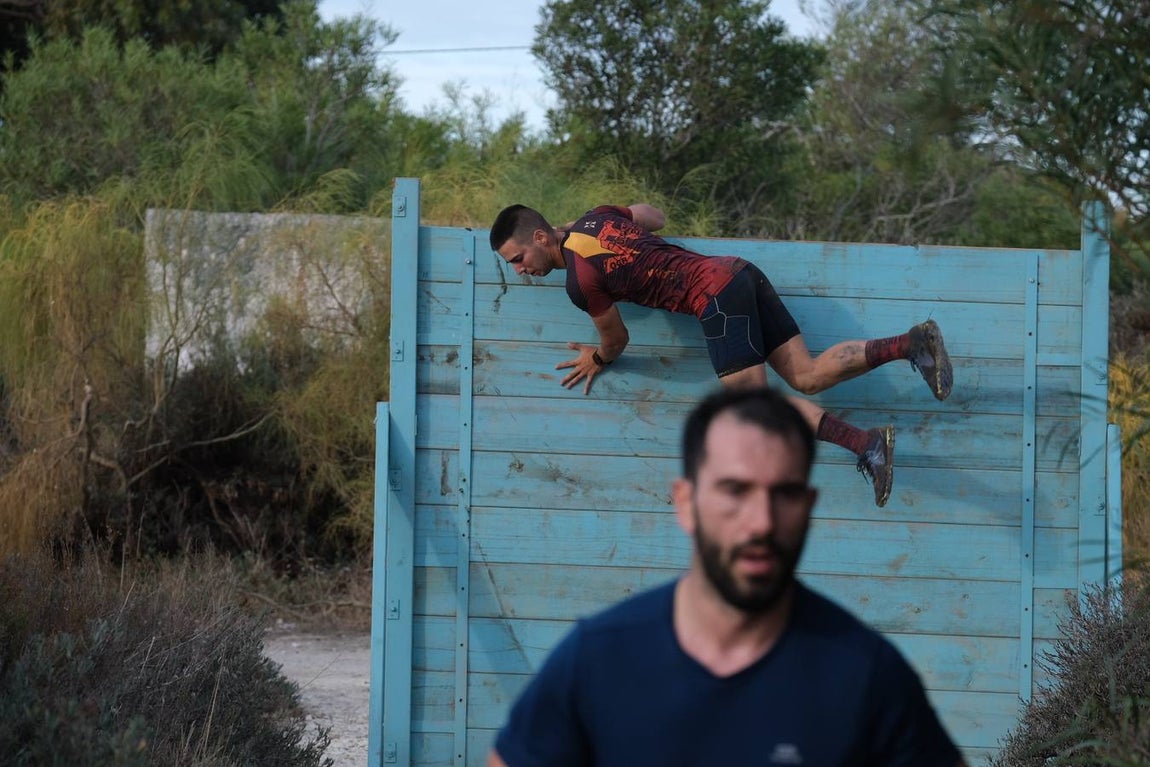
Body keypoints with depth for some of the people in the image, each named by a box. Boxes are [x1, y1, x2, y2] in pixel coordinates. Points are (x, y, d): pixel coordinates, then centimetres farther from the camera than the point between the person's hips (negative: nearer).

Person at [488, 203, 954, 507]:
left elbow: (616, 340, 5)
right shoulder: (596, 217, 13)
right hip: (737, 271, 9)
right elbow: (654, 216, 32)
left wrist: (598, 361, 25)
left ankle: (863, 442, -18)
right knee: (806, 377, 6)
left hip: (715, 296, -9)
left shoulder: (580, 280, -11)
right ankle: (911, 343, -5)